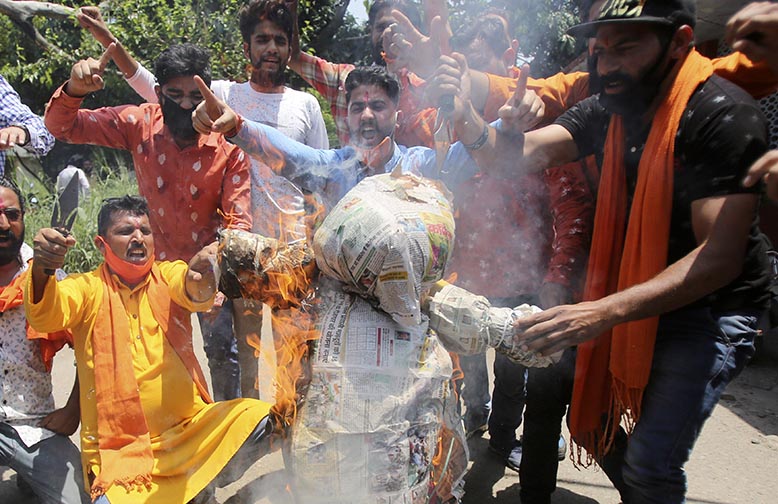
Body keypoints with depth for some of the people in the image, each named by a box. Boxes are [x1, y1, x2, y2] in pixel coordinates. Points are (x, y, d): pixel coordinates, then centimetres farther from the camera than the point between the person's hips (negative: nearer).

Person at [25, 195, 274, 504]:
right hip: (120, 449, -1)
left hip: (191, 429, 2)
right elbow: (46, 315, -16)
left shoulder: (168, 276, 6)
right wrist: (41, 270, -38)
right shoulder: (87, 288, 4)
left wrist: (198, 280, -42)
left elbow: (193, 292, -17)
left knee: (257, 419, -22)